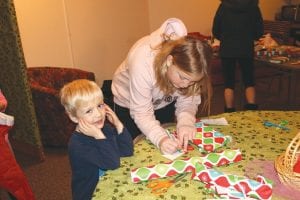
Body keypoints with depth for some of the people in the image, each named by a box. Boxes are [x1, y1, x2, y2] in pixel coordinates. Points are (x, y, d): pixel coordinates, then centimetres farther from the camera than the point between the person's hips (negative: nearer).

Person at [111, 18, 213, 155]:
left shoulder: (188, 65, -29)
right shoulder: (142, 62, -41)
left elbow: (188, 100, -21)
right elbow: (141, 113, -35)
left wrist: (186, 122, -41)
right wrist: (160, 139, -50)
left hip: (164, 103, 4)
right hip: (130, 105, -3)